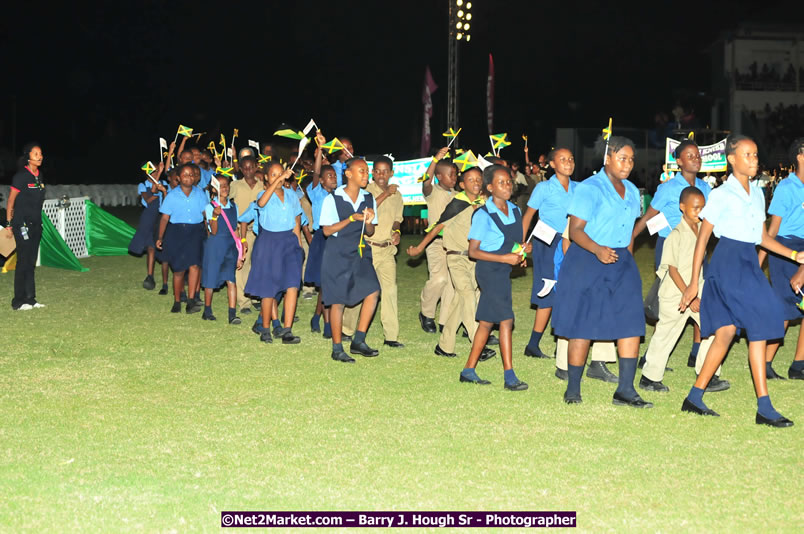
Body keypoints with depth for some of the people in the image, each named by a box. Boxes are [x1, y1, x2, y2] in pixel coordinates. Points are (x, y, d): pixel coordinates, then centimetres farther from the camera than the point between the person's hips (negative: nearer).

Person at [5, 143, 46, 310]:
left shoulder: (39, 175, 10)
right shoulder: (21, 176, -12)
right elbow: (11, 201, -8)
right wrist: (9, 223, -7)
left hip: (36, 224, 7)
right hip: (22, 225, -7)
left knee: (31, 262, 10)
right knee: (23, 262, -5)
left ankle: (30, 299, 16)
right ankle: (18, 301, 0)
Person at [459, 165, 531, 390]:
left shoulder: (515, 211, 10)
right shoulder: (483, 215, -11)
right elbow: (473, 251, -12)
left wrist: (522, 249, 0)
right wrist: (504, 258, -19)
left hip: (503, 271, 7)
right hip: (489, 270, -7)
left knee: (487, 322, 11)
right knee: (506, 320, -12)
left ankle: (469, 370, 20)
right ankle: (509, 376, -10)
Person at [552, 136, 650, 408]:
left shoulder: (632, 191, 14)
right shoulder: (589, 188, -9)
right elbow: (575, 230, -15)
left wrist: (625, 258, 16)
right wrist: (598, 250, -30)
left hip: (621, 263, 7)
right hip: (587, 263, -6)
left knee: (632, 323, -3)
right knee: (582, 327, -3)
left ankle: (625, 389, 1)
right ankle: (573, 389, 9)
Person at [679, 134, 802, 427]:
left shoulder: (757, 194, 15)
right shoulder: (721, 195, -6)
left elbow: (762, 236, 20)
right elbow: (702, 238, -5)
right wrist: (693, 282, -8)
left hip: (749, 263, 7)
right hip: (728, 261, -7)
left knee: (726, 331, 5)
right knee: (759, 326, -12)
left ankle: (694, 397, 11)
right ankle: (764, 407, -9)